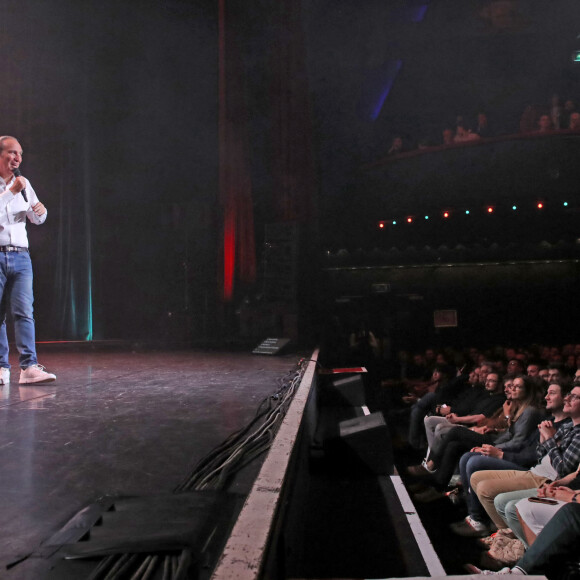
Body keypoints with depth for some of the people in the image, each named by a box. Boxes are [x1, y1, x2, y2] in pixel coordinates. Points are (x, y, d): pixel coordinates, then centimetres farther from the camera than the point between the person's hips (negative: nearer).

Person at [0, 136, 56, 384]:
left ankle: (29, 366, -9)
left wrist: (40, 210, 0)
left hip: (20, 256, 3)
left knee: (24, 312, -6)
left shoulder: (23, 183, 15)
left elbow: (37, 220, 20)